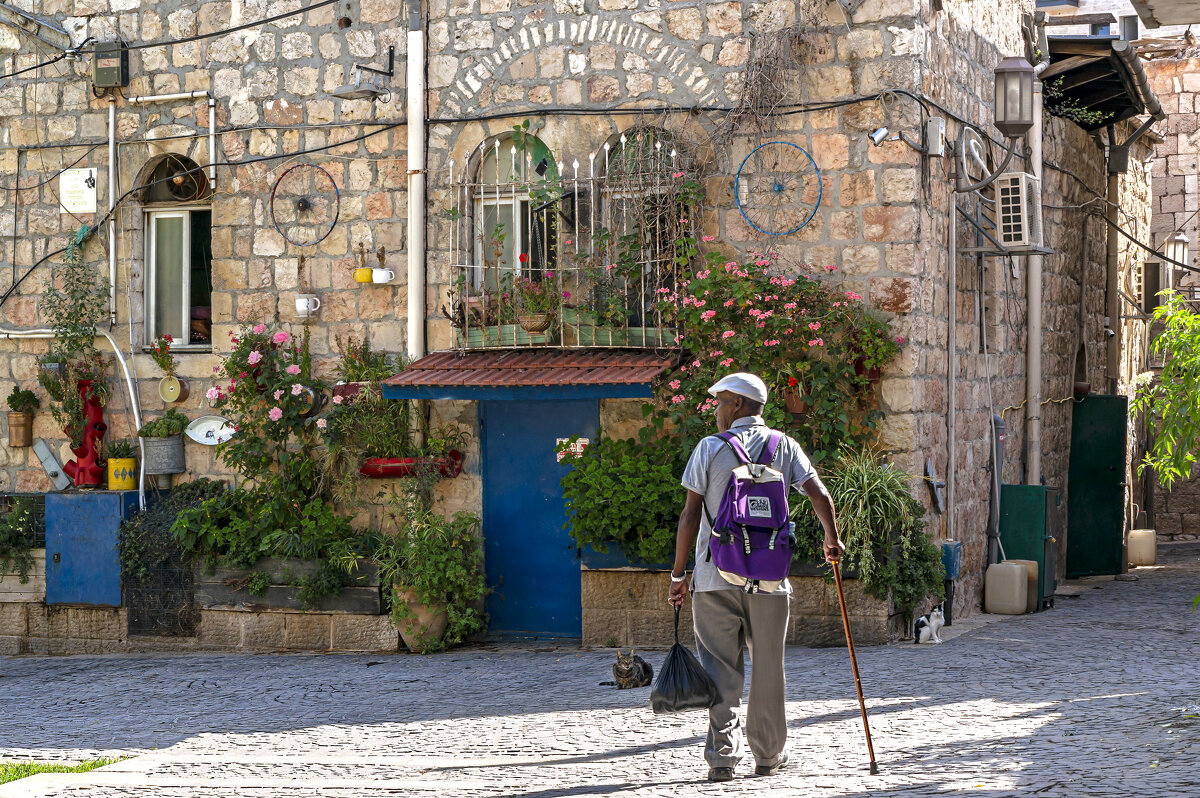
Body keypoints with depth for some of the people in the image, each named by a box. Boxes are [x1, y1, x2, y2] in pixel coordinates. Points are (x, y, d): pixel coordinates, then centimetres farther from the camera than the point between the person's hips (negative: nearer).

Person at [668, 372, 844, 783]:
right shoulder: (784, 447, 6)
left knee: (721, 668, 2)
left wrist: (679, 573, 3)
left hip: (714, 576, -1)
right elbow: (819, 495, -3)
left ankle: (722, 755, -7)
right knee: (767, 667, 11)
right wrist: (832, 540, 13)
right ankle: (768, 755, 20)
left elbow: (690, 515, -2)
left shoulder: (710, 448, 0)